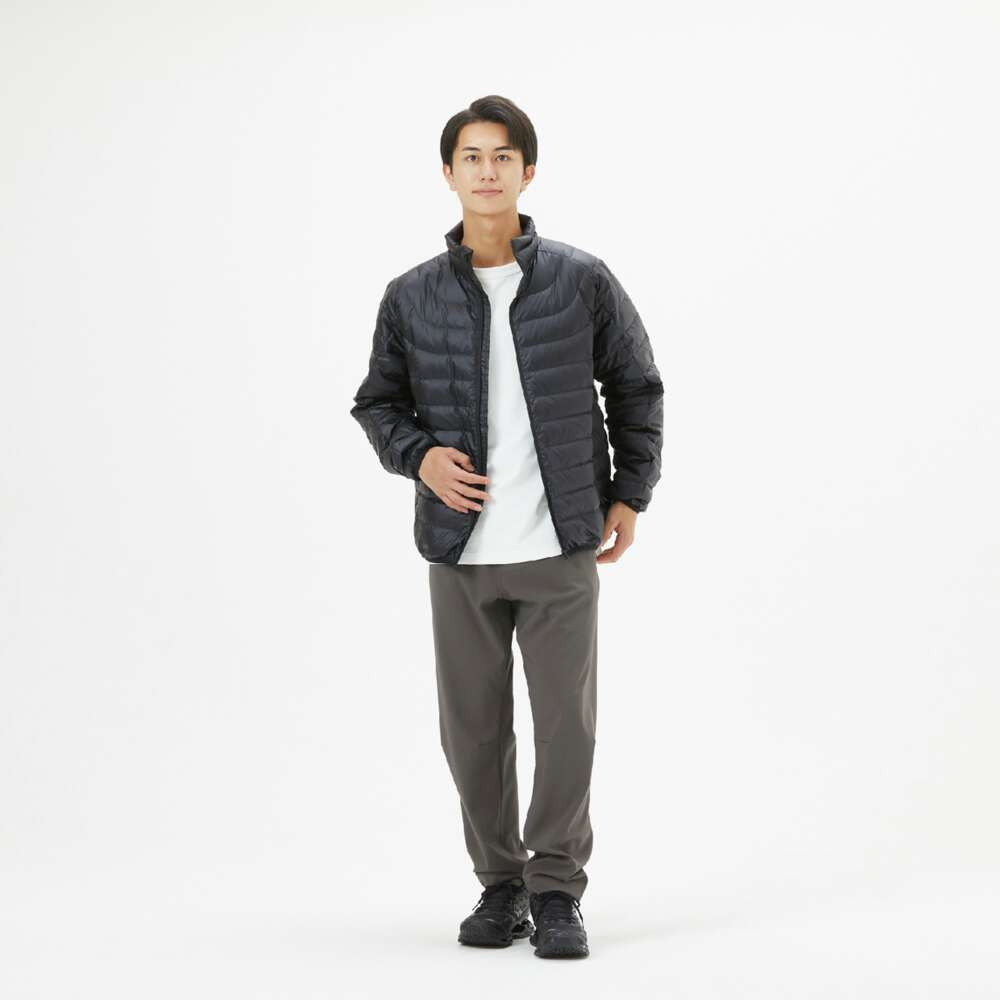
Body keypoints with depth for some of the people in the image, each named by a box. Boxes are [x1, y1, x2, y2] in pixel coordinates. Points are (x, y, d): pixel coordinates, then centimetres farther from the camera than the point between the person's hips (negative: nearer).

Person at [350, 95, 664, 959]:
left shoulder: (583, 282, -1)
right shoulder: (413, 297, 2)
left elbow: (637, 388, 9)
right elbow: (378, 402, 12)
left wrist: (629, 494, 4)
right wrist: (419, 457, -7)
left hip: (562, 547, -1)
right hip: (461, 547, 1)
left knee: (568, 723, 1)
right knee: (473, 726, 7)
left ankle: (557, 891, 14)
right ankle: (500, 886, 22)